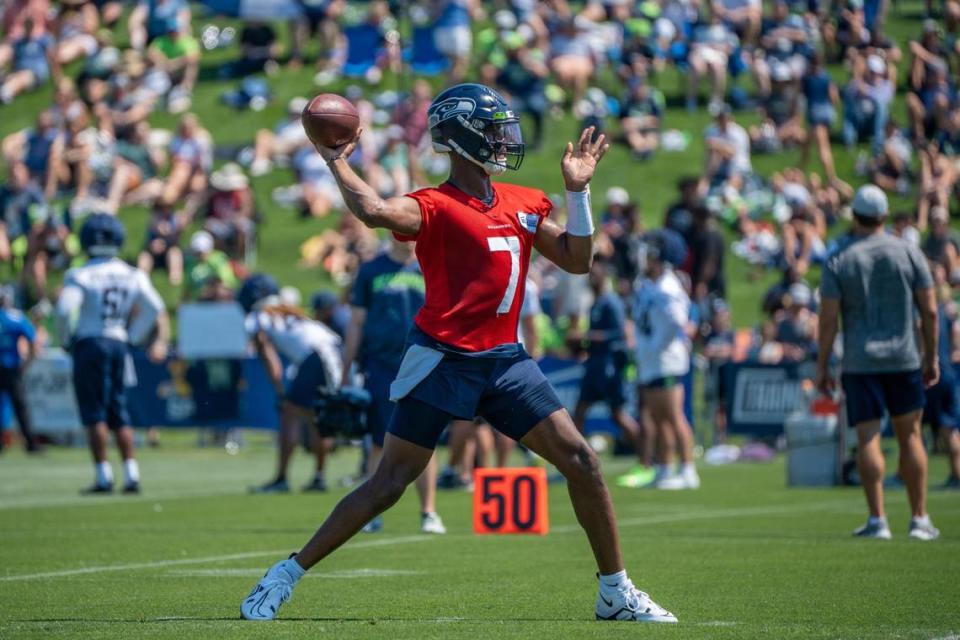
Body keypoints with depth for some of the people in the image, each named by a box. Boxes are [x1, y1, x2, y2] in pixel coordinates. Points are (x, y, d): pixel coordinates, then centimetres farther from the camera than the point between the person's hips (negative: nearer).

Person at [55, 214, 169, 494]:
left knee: (95, 414, 0)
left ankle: (104, 477, -1)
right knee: (119, 413, 12)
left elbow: (65, 309, -21)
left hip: (90, 344, -5)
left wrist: (67, 338, -4)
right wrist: (134, 336, 14)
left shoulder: (81, 276, -11)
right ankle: (131, 475, 7)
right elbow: (156, 310, 3)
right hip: (119, 343, 5)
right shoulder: (133, 276, 4)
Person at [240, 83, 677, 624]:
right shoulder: (433, 207, -10)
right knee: (388, 484, -3)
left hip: (505, 361, 6)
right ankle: (288, 575, 10)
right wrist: (338, 163, -18)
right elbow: (375, 212, -29)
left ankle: (617, 593, 10)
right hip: (443, 361, -6)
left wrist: (578, 191, 8)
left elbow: (578, 260, 16)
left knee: (581, 461, -2)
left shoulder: (524, 205, 12)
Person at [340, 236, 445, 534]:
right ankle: (372, 513, 8)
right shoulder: (371, 271, 6)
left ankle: (429, 512, 4)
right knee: (380, 443, 1)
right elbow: (356, 324, 9)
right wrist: (345, 372, 7)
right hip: (380, 367, 0)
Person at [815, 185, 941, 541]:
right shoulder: (909, 254, 1)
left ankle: (877, 520, -7)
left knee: (867, 438, -1)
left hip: (859, 362, -1)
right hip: (904, 359, 1)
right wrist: (932, 356, 10)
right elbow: (929, 311, 1)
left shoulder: (839, 260, -3)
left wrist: (821, 366, 0)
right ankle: (920, 519, 7)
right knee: (910, 436, 9)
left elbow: (828, 320, -6)